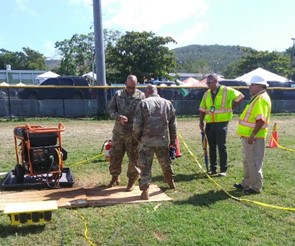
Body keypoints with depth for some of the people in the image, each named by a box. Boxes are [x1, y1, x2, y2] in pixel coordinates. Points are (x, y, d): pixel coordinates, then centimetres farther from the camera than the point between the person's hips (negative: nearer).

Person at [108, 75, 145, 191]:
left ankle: (131, 180, 22)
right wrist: (118, 116, -15)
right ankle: (115, 178, 30)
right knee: (115, 155, 11)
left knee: (134, 157, 5)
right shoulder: (118, 94, 5)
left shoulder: (141, 96, -3)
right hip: (118, 131, 3)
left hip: (134, 132, -3)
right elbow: (111, 108, 5)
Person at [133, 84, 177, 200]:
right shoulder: (167, 103, 8)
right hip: (163, 140, 4)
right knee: (166, 163, 22)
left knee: (145, 166, 3)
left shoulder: (143, 103, -4)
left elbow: (137, 123, -9)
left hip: (146, 140, -4)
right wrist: (173, 140, 18)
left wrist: (137, 137, 7)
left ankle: (145, 191, -2)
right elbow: (173, 124, 9)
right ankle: (171, 182, 41)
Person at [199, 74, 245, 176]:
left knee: (221, 147, -1)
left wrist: (231, 108, -3)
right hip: (209, 124, 5)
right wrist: (201, 122, 6)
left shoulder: (227, 91, -6)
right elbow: (202, 109, 12)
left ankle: (223, 170, 8)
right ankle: (213, 169, 19)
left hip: (221, 123, -5)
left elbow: (240, 96, -5)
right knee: (212, 147, 9)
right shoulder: (207, 93, 9)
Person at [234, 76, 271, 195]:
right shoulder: (257, 98, 15)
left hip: (254, 138, -11)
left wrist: (252, 135, -27)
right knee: (248, 162, 19)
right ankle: (246, 184, 31)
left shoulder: (262, 99, -17)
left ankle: (256, 187, 8)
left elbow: (261, 120, -25)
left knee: (254, 163, -2)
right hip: (249, 136, 11)